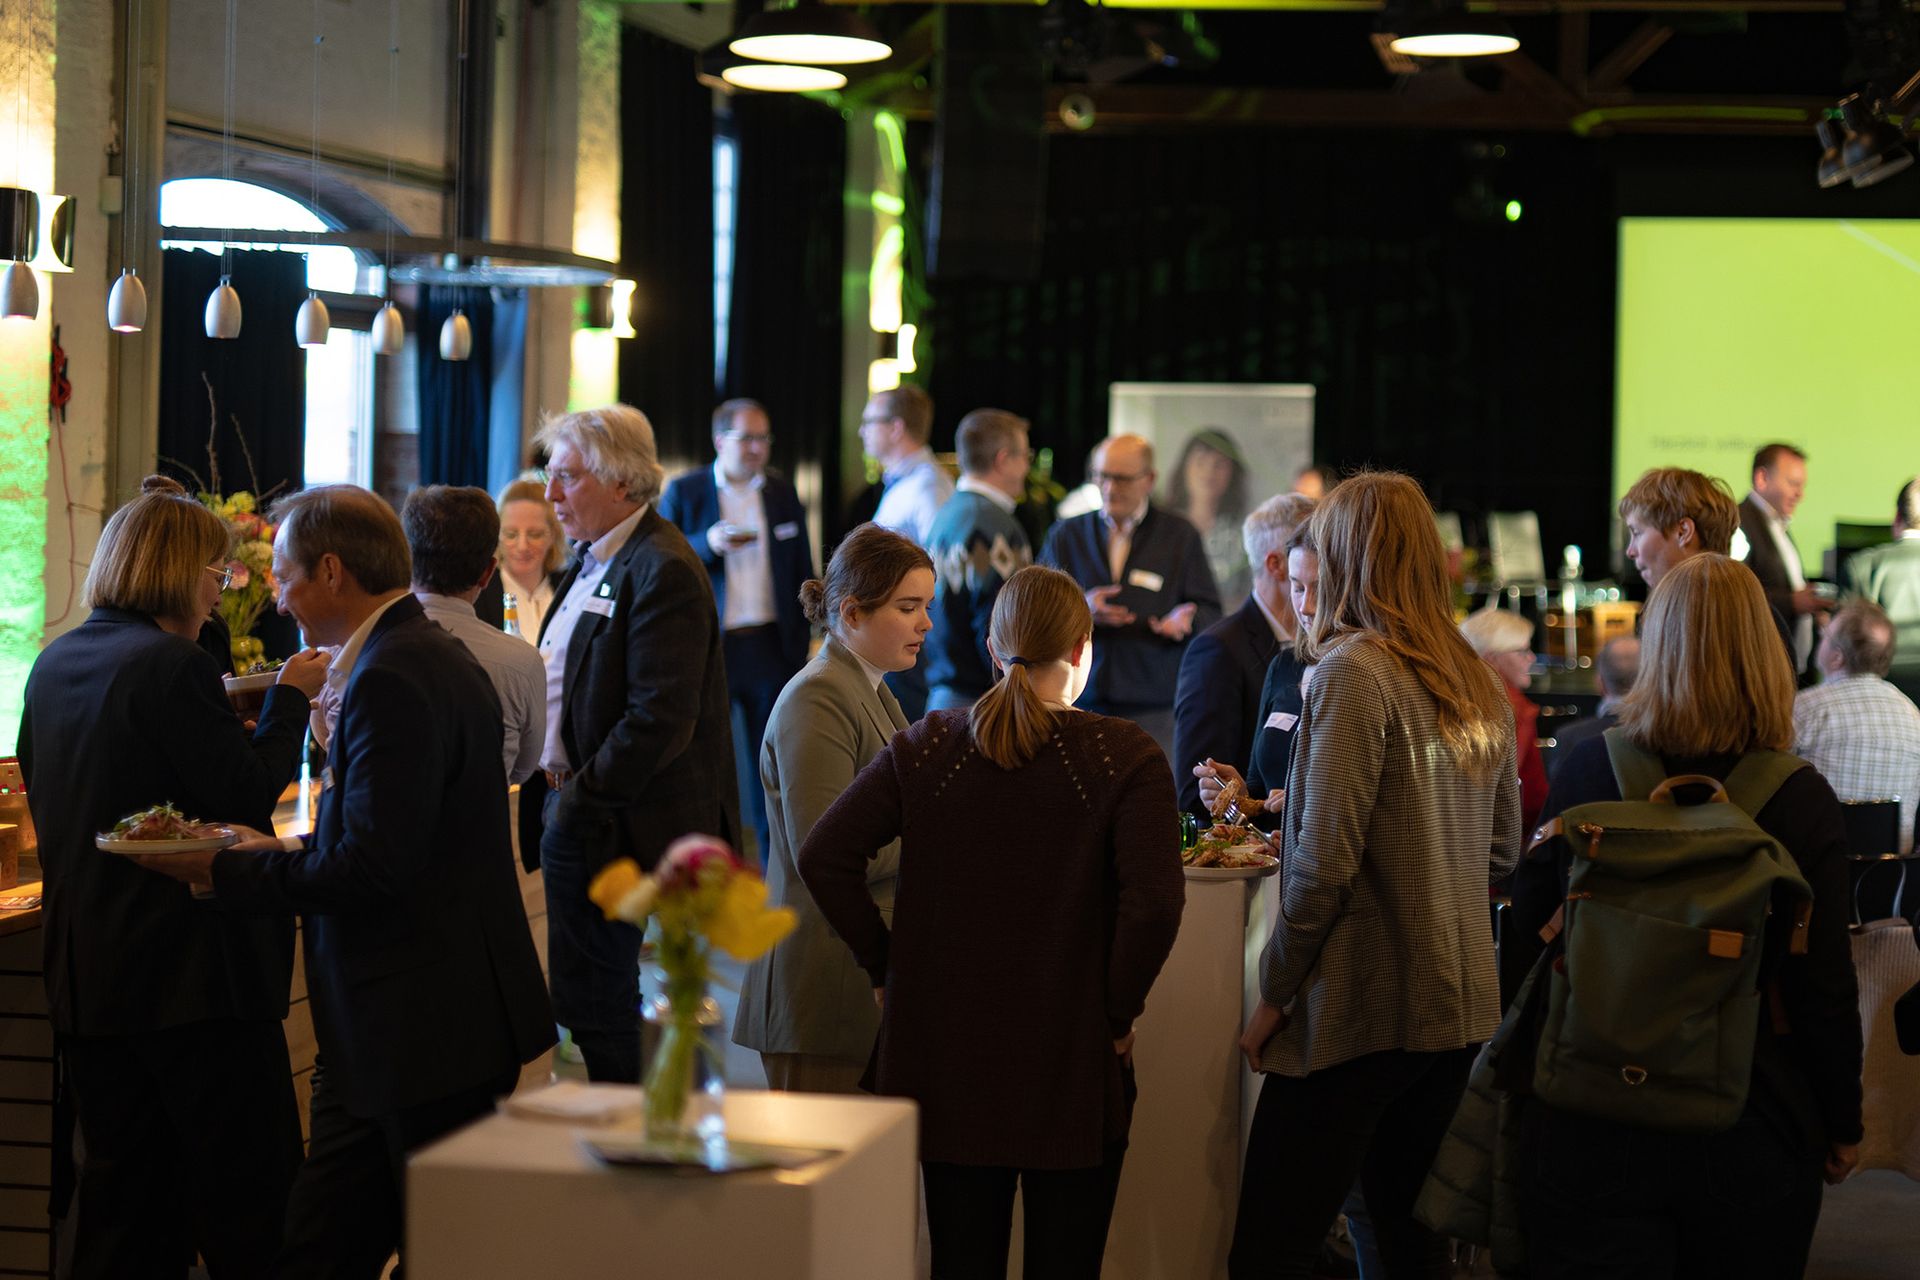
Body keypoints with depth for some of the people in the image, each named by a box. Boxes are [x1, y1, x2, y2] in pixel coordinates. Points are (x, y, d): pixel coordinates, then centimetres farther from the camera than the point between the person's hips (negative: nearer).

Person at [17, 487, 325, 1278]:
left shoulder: (55, 664, 10)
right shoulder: (174, 666, -16)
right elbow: (248, 796, -15)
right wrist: (289, 699, -1)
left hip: (86, 973, 8)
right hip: (190, 973, -8)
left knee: (123, 1193, 12)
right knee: (249, 1191, 0)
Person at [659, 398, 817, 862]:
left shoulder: (783, 493, 9)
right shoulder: (683, 492, -1)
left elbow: (802, 573, 14)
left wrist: (801, 641, 9)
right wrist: (708, 544, -20)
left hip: (771, 645, 2)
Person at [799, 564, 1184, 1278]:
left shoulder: (927, 748, 1)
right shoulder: (1126, 759, -9)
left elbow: (823, 857, -3)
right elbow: (1154, 900, -19)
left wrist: (883, 967, 5)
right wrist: (1119, 1013, -6)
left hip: (946, 1052, 3)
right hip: (1072, 1061, -3)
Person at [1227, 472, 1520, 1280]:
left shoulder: (1353, 672, -12)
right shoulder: (1479, 688, 9)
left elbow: (1324, 863, -17)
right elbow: (1503, 851, 20)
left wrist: (1273, 996, -7)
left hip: (1361, 1011, -8)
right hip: (1460, 1005, 8)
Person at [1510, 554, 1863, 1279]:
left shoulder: (1587, 771, -6)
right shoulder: (1801, 800, -10)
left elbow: (1528, 933, 3)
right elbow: (1826, 985, -8)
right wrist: (1844, 1123, 5)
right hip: (1752, 1129, 0)